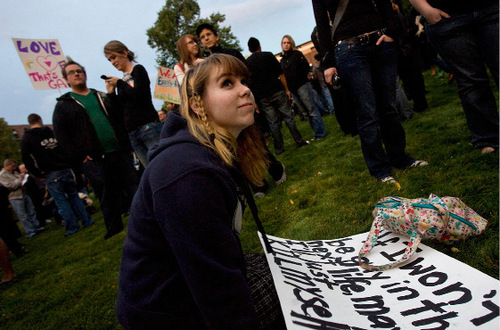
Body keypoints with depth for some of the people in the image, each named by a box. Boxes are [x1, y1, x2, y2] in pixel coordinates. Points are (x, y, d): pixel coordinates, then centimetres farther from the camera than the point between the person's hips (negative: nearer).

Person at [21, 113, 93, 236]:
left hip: (50, 175, -3)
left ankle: (72, 227, 6)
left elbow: (26, 158, -9)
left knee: (61, 201, 3)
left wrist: (38, 174, -4)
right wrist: (68, 164, 11)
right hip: (66, 170, 3)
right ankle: (86, 221, 15)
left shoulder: (26, 138, 2)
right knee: (74, 196, 14)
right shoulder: (52, 132, 11)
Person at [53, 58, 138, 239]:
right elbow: (61, 135, 0)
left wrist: (127, 143, 3)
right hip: (94, 159, -2)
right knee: (107, 198, 2)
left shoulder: (103, 96, 17)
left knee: (133, 189, 6)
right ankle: (114, 229, 16)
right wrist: (80, 157, -10)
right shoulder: (63, 105, 8)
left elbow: (121, 118, 16)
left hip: (120, 152, 3)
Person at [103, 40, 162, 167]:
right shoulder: (122, 82, 22)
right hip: (132, 133, 6)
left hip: (148, 126, -6)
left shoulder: (138, 70, 6)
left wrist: (119, 84, -1)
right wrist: (111, 93, 9)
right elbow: (121, 110, 18)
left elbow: (139, 95, -11)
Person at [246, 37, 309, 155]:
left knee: (273, 123, 5)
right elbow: (280, 74, -1)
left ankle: (279, 148, 9)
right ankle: (299, 141, 8)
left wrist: (254, 100, 8)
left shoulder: (247, 62, 7)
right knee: (288, 116, 6)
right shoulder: (268, 55, 3)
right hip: (277, 92, -1)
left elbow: (248, 82, 5)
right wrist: (286, 89, 4)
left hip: (263, 98, 2)